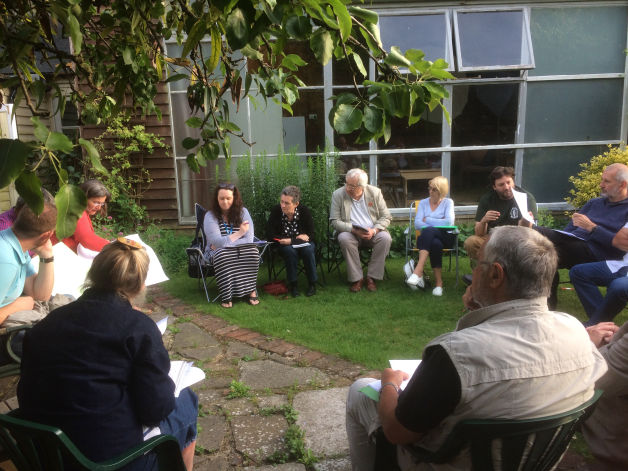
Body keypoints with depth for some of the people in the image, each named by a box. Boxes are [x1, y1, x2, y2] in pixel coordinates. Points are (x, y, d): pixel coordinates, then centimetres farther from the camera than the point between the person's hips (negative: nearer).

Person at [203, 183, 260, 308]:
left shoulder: (243, 212, -1)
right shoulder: (210, 216, -6)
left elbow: (249, 240, -10)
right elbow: (216, 242, -16)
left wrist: (224, 243, -15)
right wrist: (239, 233, -17)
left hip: (240, 250, 2)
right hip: (218, 252, -1)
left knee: (253, 251, -29)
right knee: (222, 255, -35)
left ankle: (251, 290, -19)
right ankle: (226, 295, -26)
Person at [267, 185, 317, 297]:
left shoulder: (304, 211, -15)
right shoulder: (276, 211, -16)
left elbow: (310, 235, -11)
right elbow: (271, 236, -15)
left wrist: (290, 241, -23)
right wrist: (298, 238, -20)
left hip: (303, 243, 0)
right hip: (285, 245, 0)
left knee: (308, 250, -31)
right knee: (290, 250, -32)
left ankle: (312, 283, -13)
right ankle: (293, 284, -17)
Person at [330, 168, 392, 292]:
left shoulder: (375, 192, -2)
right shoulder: (338, 194, -5)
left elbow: (386, 217, 0)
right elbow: (335, 221, -8)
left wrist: (374, 230, -19)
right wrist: (354, 230, -23)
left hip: (373, 232, 1)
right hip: (350, 232, -1)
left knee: (385, 237, -29)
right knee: (344, 238, -33)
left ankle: (371, 277, -17)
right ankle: (356, 278, -21)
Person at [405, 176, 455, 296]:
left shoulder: (448, 202, 8)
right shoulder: (423, 203, 14)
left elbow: (449, 222, -11)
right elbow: (417, 224, 0)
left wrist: (427, 220, -5)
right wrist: (437, 223, -12)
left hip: (445, 237, -2)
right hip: (428, 237, 2)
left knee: (428, 231, -38)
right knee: (435, 244, -38)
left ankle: (418, 271, -46)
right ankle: (439, 282, -34)